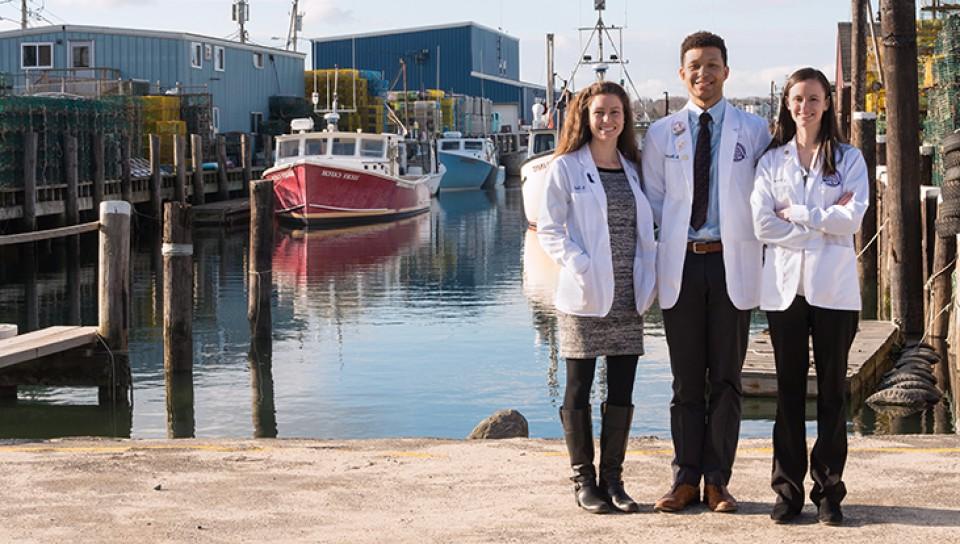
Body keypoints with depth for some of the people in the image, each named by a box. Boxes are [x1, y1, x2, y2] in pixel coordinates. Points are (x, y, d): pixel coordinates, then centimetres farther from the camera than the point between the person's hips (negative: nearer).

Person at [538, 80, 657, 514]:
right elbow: (548, 229, -5)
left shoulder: (633, 170, 13)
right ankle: (584, 481, 13)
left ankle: (612, 480, 17)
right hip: (585, 298, -4)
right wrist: (582, 266, -16)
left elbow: (645, 229, 15)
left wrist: (647, 276, 1)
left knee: (622, 391, 7)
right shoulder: (565, 168, -2)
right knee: (579, 389, 4)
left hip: (628, 298, 5)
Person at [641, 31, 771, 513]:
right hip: (681, 263, 1)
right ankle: (685, 479, 14)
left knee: (726, 379, 5)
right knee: (686, 380, 7)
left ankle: (717, 480, 12)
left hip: (732, 262, -1)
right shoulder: (660, 134, 8)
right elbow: (653, 202, 10)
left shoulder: (753, 131, 5)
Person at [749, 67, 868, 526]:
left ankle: (828, 490, 10)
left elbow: (853, 218, -8)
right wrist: (825, 221, -8)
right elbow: (763, 225, -4)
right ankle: (788, 488, 11)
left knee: (832, 389, 3)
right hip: (785, 286, 1)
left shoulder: (849, 159, 5)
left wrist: (795, 214, -8)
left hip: (833, 286, -1)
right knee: (789, 389, 5)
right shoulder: (771, 161, 8)